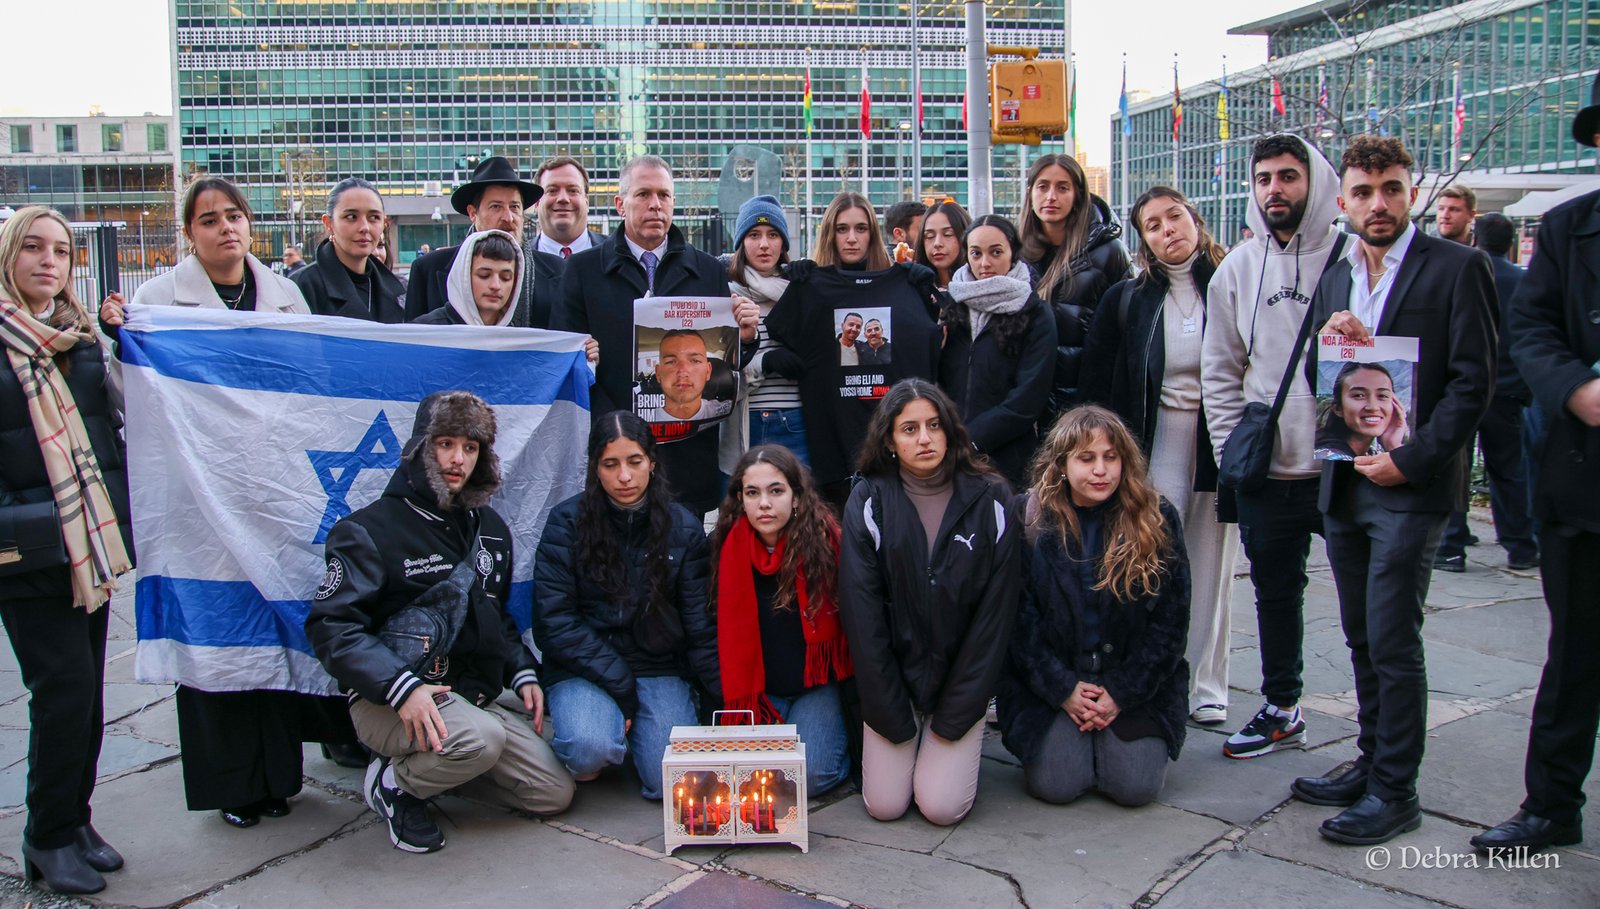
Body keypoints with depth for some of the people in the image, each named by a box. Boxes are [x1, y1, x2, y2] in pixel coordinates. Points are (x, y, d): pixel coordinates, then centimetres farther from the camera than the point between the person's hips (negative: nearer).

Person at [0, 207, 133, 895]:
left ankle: (75, 821, 23)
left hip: (91, 540, 6)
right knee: (64, 684, -8)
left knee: (87, 687, 9)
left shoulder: (82, 337, 13)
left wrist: (117, 522, 14)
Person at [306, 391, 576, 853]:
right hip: (389, 703, -7)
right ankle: (396, 781, -4)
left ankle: (430, 763, 14)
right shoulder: (371, 529, -8)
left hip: (474, 698, 7)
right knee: (481, 738, -36)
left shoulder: (490, 528, 13)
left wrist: (523, 674, 6)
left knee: (556, 793, -1)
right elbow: (330, 626, -15)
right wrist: (401, 688, -28)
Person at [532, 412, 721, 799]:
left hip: (661, 669, 2)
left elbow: (700, 626, 2)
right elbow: (555, 623, -8)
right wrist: (620, 686, -14)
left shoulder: (683, 528, 2)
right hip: (586, 670, -2)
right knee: (592, 748, -31)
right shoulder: (567, 523, -5)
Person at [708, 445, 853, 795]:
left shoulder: (825, 540, -15)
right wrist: (739, 702, 0)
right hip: (758, 689, 3)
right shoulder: (728, 547, -6)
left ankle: (843, 734, 13)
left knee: (810, 773, -20)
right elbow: (728, 631, 4)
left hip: (818, 683, -3)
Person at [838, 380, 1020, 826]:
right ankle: (904, 744, 26)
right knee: (885, 804, -5)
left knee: (942, 806, -9)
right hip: (893, 677, 1)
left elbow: (996, 612, -6)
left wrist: (953, 716, -8)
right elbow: (861, 611, -8)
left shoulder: (990, 501, -7)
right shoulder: (868, 501, -8)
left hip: (960, 677, 0)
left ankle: (953, 747, 22)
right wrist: (892, 717, -9)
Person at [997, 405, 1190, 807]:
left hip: (1135, 687, 1)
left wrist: (1123, 692, -9)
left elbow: (1171, 621, -2)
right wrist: (1063, 689, -12)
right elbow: (1019, 619, -5)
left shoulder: (1158, 520, -4)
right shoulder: (1031, 520, -6)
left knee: (1136, 785, -15)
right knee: (1055, 783, -16)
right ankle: (1062, 739, 18)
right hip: (1050, 685, 0)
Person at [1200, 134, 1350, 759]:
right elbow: (1220, 371, 9)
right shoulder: (1237, 268, 7)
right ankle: (1281, 709, 32)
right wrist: (1233, 449, 1)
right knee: (1274, 592, 15)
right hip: (1265, 471, 3)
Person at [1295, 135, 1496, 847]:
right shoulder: (1333, 280, 13)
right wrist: (1330, 343, -7)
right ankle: (1372, 765, 26)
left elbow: (1473, 381, -10)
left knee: (1392, 640, -5)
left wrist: (1410, 460, -15)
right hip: (1344, 483, 6)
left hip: (1410, 486, -6)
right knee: (1363, 638, 14)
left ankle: (1395, 792, 6)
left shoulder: (1457, 267, -5)